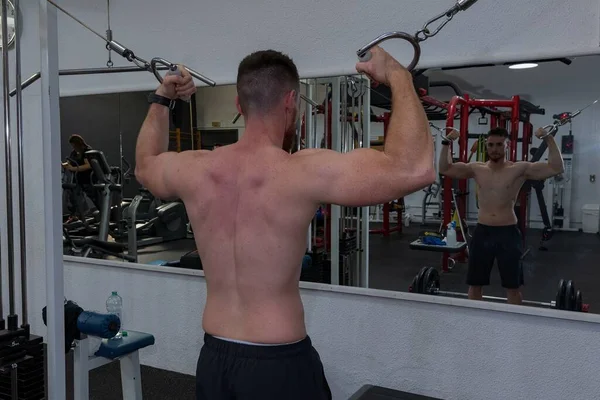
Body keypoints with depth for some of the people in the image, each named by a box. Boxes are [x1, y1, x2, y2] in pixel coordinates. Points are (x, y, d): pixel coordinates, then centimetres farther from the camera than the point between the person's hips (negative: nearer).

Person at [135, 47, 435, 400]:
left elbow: (144, 165, 18)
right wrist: (399, 77, -19)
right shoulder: (300, 173, -23)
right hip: (280, 364, -5)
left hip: (214, 358, 5)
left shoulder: (194, 170, -6)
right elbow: (415, 169, -30)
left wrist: (161, 99, 24)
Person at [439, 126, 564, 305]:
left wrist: (548, 139, -16)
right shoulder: (477, 169, 5)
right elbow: (444, 169, 6)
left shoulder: (519, 169, -4)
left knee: (512, 287, 7)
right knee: (475, 284, 11)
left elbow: (557, 168, -9)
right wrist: (447, 143, -4)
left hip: (508, 233, -3)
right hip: (482, 232, 3)